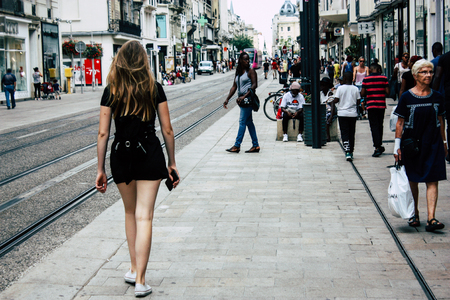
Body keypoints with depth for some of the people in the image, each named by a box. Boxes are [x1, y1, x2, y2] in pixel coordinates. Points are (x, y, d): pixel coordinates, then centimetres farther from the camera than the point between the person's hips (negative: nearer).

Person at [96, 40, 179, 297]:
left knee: (131, 213, 21)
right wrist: (172, 163, 9)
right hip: (150, 154, -1)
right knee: (144, 216, -2)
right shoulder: (155, 89, -2)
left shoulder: (111, 91, -1)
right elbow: (167, 129, -1)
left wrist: (100, 169, 5)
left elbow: (103, 133, -2)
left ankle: (134, 269, 27)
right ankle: (140, 280, -4)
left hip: (121, 155, 2)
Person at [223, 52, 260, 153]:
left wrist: (244, 96, -23)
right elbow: (234, 87, 16)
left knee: (242, 121, -8)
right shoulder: (238, 73, 15)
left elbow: (254, 85, -15)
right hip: (242, 100, 8)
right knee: (249, 123, 9)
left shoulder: (250, 71, -6)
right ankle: (255, 145, 12)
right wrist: (227, 99, 8)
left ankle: (237, 146, -6)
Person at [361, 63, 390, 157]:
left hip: (371, 105, -2)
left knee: (374, 126, -4)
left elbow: (362, 94, -3)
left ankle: (377, 148, -14)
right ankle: (379, 145, 26)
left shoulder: (366, 79, -3)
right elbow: (387, 92, -3)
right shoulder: (384, 78, -1)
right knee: (380, 125, 16)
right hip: (381, 105, 2)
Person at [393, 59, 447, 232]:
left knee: (432, 180, -6)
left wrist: (444, 143, 15)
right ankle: (414, 214, 25)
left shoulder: (437, 97, 5)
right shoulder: (407, 97, -4)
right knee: (413, 180, 9)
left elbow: (440, 121, 13)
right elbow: (400, 123, -3)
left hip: (433, 143, 2)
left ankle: (431, 218, -10)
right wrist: (397, 146, -7)